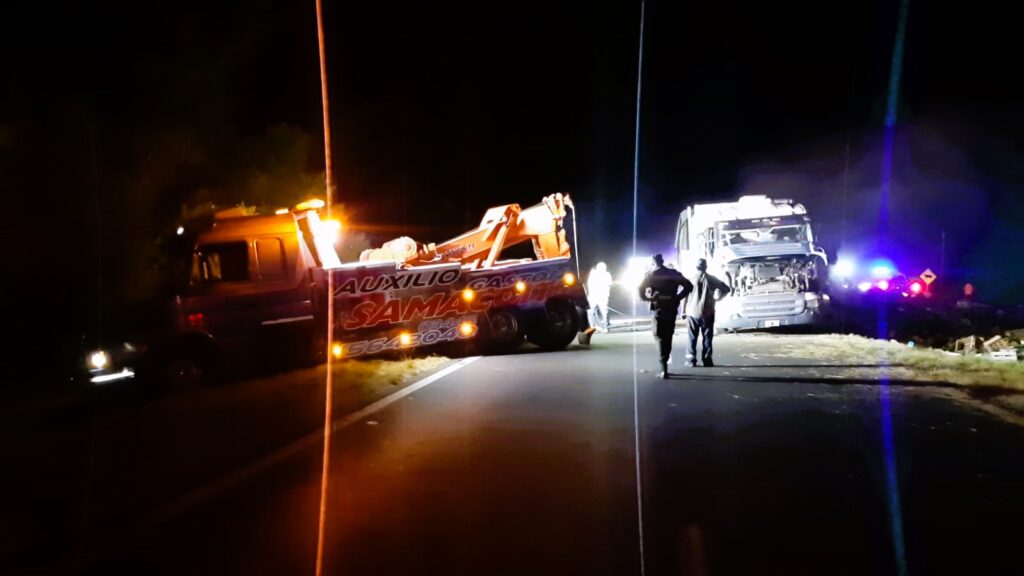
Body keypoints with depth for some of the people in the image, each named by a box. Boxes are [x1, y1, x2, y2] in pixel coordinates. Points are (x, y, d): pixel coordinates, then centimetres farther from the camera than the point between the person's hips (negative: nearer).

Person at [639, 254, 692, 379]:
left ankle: (664, 367, -12)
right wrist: (678, 297, 5)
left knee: (660, 337, 1)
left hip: (658, 309, -3)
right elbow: (688, 286, 2)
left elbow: (640, 289, -14)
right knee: (668, 336, 16)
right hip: (671, 309, 3)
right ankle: (665, 363, 22)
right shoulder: (673, 273, 6)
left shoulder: (650, 275, -2)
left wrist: (648, 298, 0)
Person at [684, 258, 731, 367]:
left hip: (692, 312, 0)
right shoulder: (711, 279, 1)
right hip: (707, 313, 0)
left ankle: (692, 359, 4)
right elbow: (726, 289, 3)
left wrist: (683, 311, 1)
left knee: (692, 338, 7)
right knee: (707, 337, 6)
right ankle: (707, 360, 3)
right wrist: (717, 299, 14)